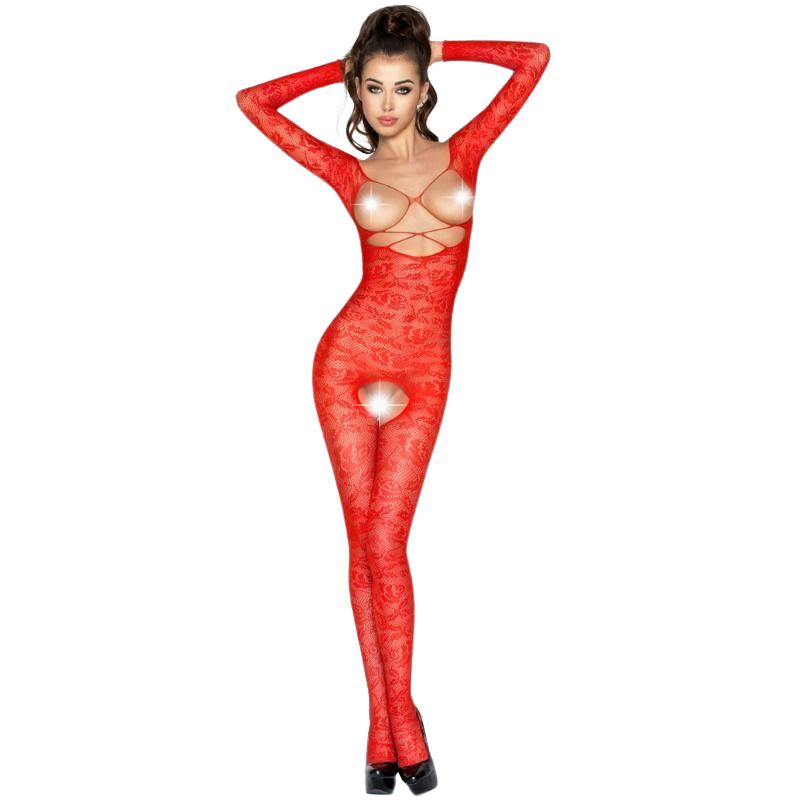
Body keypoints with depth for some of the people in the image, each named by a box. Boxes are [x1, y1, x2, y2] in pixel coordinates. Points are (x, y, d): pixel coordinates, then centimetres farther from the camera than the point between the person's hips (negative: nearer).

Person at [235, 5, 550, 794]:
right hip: (348, 356, 1)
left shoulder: (463, 153, 8)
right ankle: (389, 729, 10)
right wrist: (341, 67, 16)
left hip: (422, 372, 0)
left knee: (384, 538, -6)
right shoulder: (351, 172, 8)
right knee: (365, 539, 2)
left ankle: (394, 723, 6)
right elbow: (252, 100, 10)